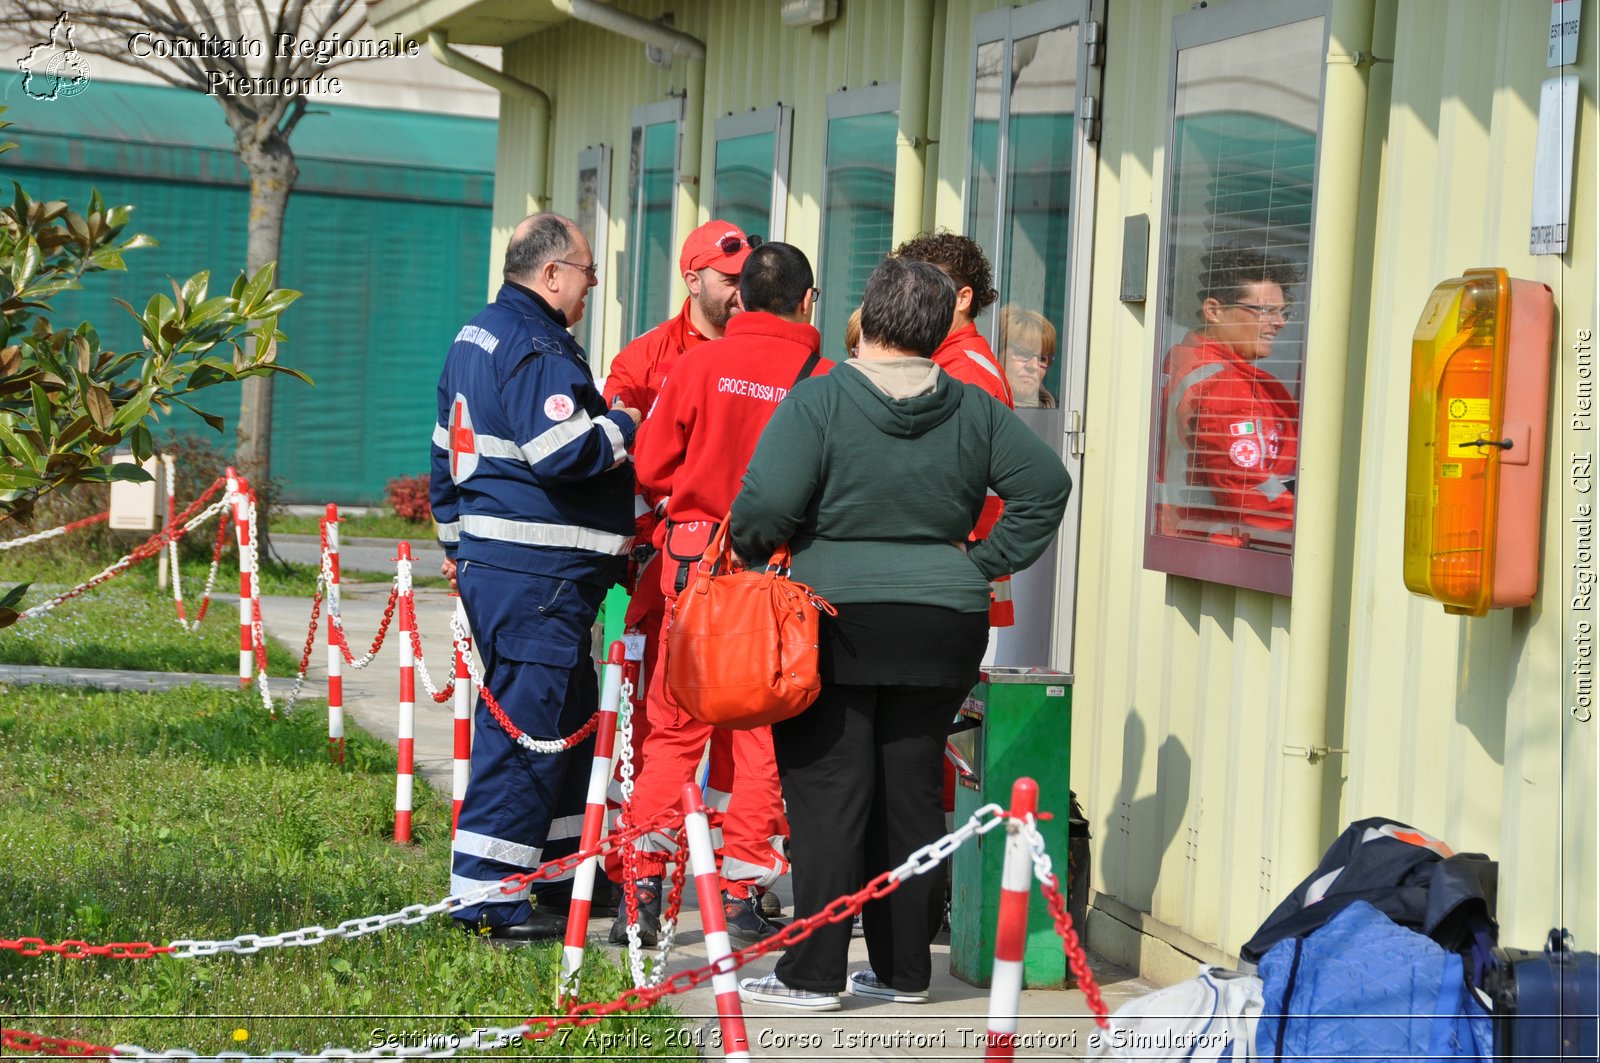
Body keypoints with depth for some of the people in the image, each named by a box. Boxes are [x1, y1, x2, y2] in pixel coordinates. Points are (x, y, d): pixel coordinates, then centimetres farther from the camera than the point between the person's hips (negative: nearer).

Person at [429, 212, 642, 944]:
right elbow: (560, 451, -26)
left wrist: (455, 539, 32)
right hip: (538, 572, -11)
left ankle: (554, 871, 27)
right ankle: (488, 896, -4)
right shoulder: (540, 349, -15)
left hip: (488, 555, 11)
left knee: (570, 713, 19)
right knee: (526, 724, -7)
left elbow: (446, 448, 25)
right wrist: (623, 428, -9)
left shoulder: (476, 336, 18)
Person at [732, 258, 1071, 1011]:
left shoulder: (820, 398, -9)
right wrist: (987, 562, 9)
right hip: (944, 628, 4)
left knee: (827, 796, 0)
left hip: (839, 623, -4)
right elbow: (1046, 483, 5)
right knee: (912, 795, 11)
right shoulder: (973, 410, 5)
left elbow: (766, 503, -17)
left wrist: (748, 553, 2)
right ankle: (904, 969, 17)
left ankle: (814, 973, 1)